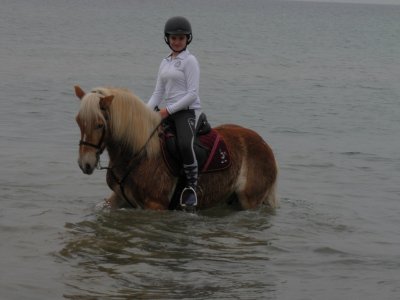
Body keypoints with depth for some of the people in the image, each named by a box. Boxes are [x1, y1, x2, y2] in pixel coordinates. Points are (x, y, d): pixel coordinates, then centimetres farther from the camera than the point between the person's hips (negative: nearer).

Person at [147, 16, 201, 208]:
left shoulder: (189, 61, -4)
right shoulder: (165, 63, 17)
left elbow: (192, 94, -12)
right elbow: (158, 93, 16)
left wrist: (168, 110, -16)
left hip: (188, 111, -8)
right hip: (168, 112, 8)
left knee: (185, 144, -31)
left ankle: (191, 187, -23)